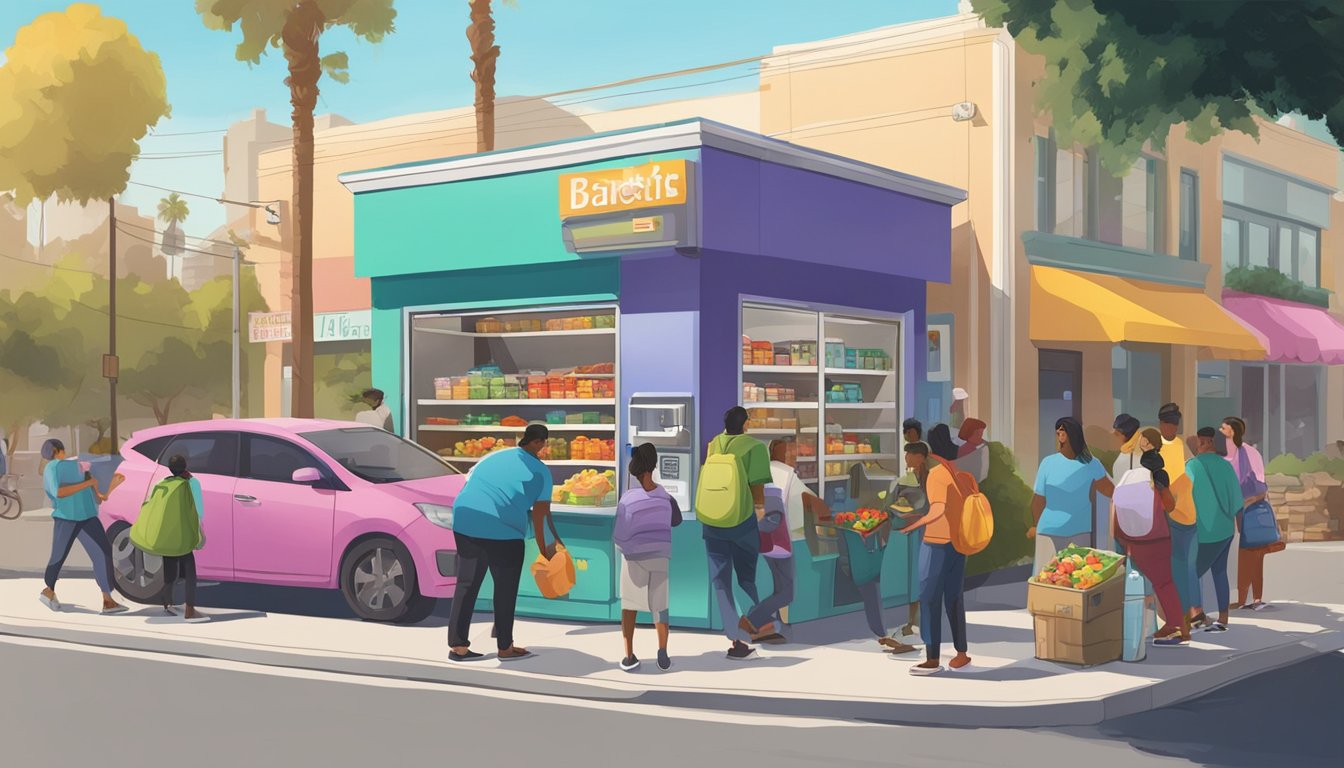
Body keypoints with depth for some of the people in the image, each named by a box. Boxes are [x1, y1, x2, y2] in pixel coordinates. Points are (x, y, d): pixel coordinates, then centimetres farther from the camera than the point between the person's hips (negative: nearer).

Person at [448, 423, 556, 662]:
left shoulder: (493, 457, 23)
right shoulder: (540, 472, 8)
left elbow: (471, 487, 24)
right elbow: (540, 514, 7)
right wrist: (544, 548, 16)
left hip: (465, 524, 5)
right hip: (503, 531, -5)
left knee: (466, 585, 12)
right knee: (505, 589, 8)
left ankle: (457, 645, 14)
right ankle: (505, 647, 16)